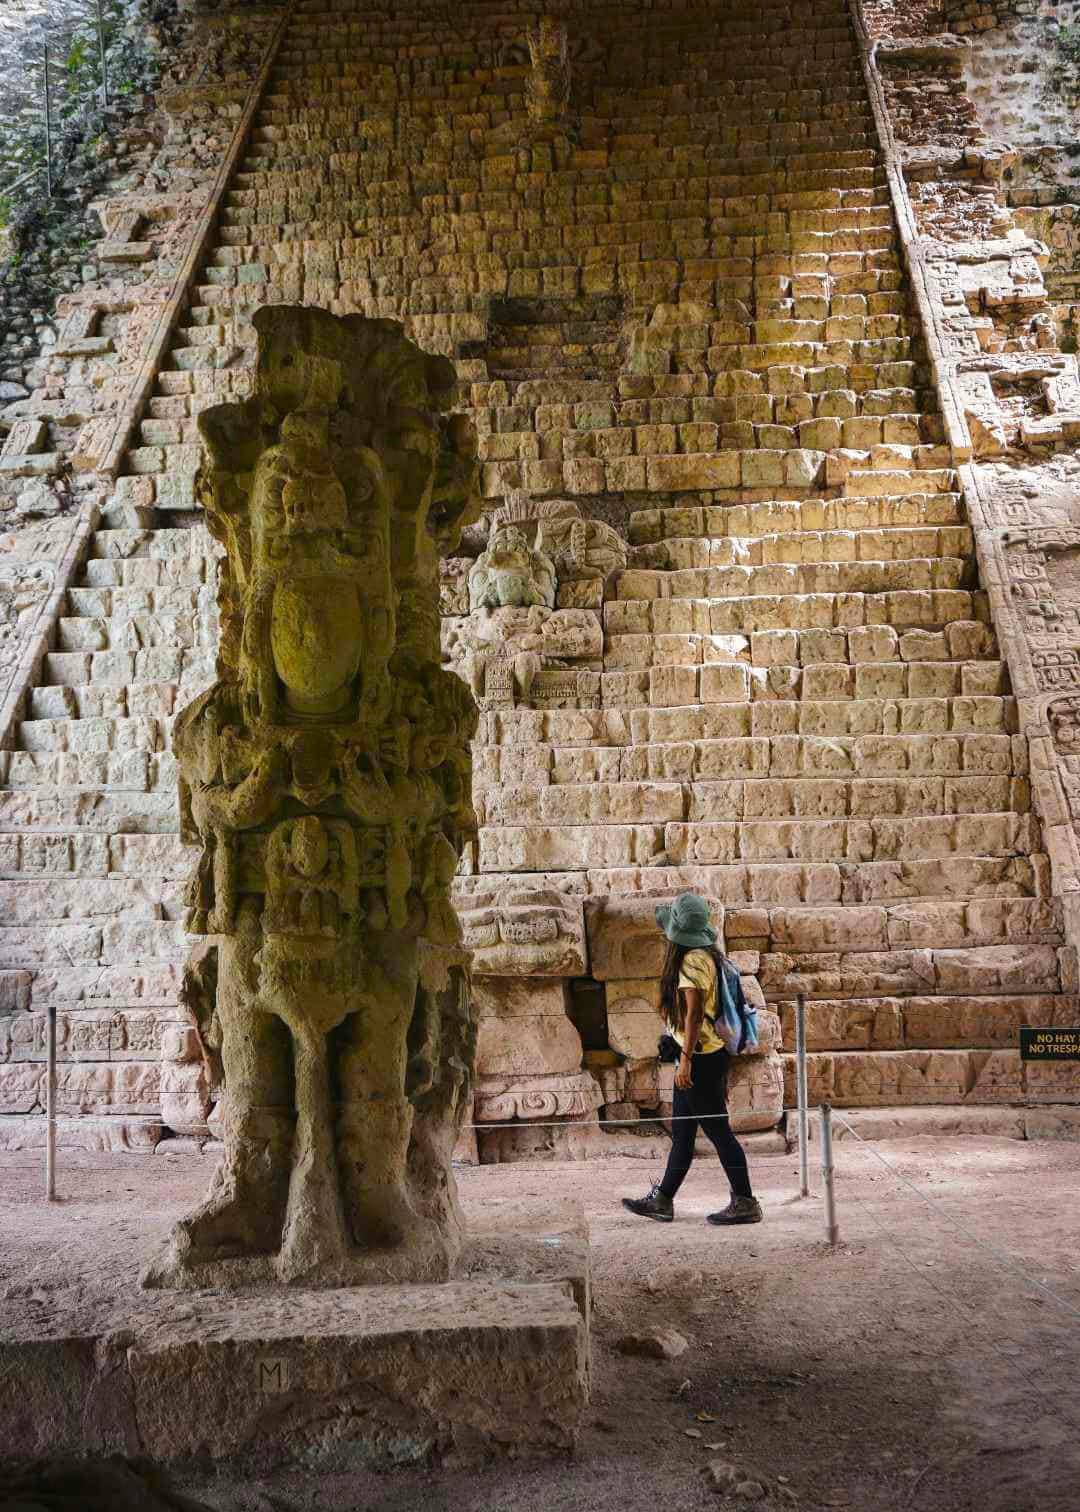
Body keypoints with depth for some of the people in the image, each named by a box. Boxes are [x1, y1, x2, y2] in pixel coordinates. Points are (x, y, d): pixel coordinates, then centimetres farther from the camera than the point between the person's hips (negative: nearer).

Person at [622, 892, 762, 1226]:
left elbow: (695, 1013, -22)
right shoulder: (709, 956, 11)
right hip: (712, 1054, 10)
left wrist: (686, 1059, -23)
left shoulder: (692, 961, -18)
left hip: (700, 1056, -10)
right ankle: (662, 1200, 22)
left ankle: (745, 1203, 5)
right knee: (681, 1132, 15)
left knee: (717, 1130, -3)